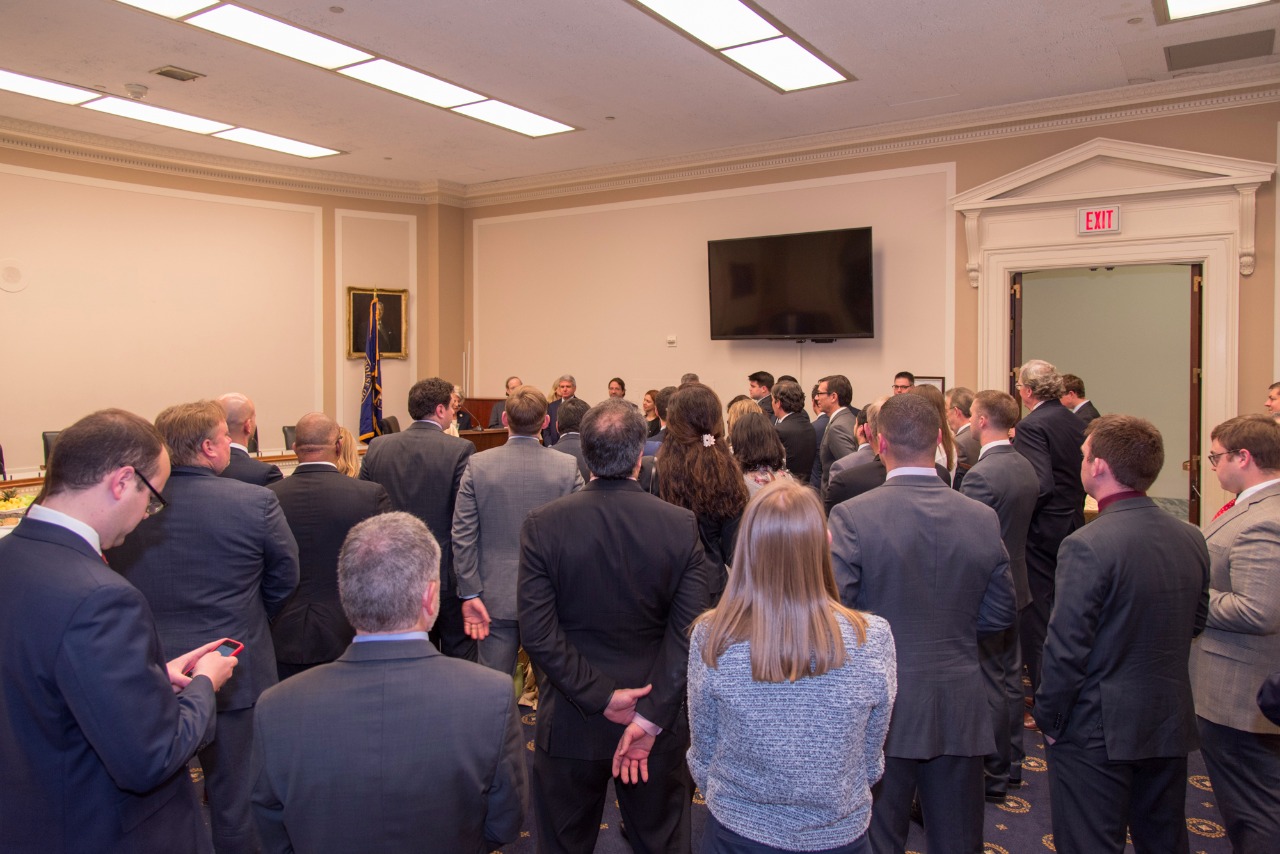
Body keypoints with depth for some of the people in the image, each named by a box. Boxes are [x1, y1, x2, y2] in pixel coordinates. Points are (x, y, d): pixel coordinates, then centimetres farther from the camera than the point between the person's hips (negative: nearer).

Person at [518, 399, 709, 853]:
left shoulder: (543, 524, -14)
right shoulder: (681, 525, -13)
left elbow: (536, 632, -17)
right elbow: (689, 631, -17)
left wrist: (601, 697, -12)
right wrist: (650, 717, -16)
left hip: (569, 725, 0)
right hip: (660, 728, 1)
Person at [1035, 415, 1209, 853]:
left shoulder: (1087, 545, -23)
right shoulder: (1192, 539, 0)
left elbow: (1066, 649, -20)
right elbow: (1196, 623, 11)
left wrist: (1049, 719, -8)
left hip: (1096, 733, -7)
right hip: (1171, 727, 7)